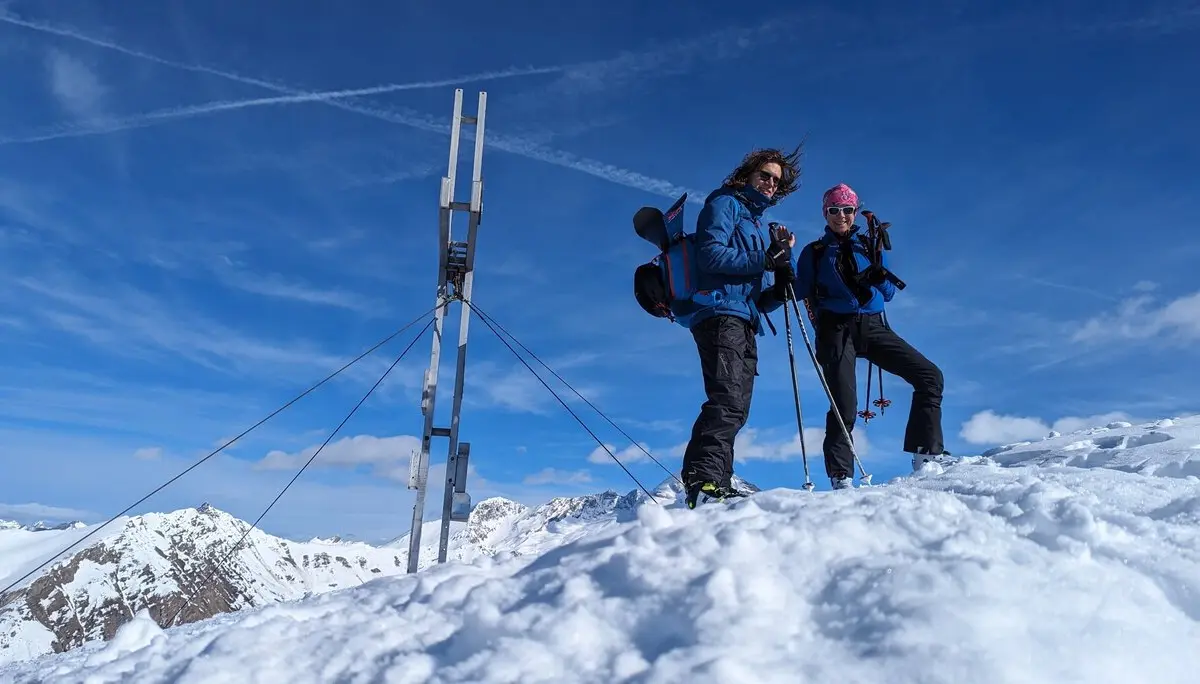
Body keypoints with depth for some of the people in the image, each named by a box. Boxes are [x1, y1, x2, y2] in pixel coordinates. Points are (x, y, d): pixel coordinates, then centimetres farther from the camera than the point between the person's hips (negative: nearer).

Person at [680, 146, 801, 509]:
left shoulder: (758, 225, 31)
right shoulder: (724, 204, 9)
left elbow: (763, 300, 23)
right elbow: (711, 254, -12)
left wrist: (782, 282, 2)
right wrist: (765, 260, -11)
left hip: (745, 324, 9)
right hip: (721, 313, -9)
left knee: (736, 408, 1)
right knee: (727, 398, -25)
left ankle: (715, 483, -1)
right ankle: (705, 476, -33)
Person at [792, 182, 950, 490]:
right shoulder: (814, 252, 12)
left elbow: (889, 293, 15)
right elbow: (799, 292, 3)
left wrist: (880, 278, -7)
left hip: (873, 326, 3)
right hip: (836, 329, -3)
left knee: (930, 376, -11)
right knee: (844, 407, -13)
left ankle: (927, 455, -5)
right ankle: (841, 477, -3)